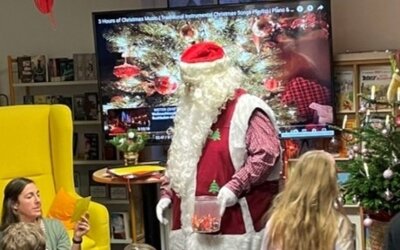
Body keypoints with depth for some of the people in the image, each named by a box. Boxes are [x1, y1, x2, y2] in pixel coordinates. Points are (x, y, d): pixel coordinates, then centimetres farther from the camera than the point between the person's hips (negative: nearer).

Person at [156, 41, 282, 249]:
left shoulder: (246, 108, -8)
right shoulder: (192, 111, 17)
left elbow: (267, 154, -16)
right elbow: (178, 160, 25)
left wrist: (235, 186, -21)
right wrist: (167, 192, 14)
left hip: (234, 222, -7)